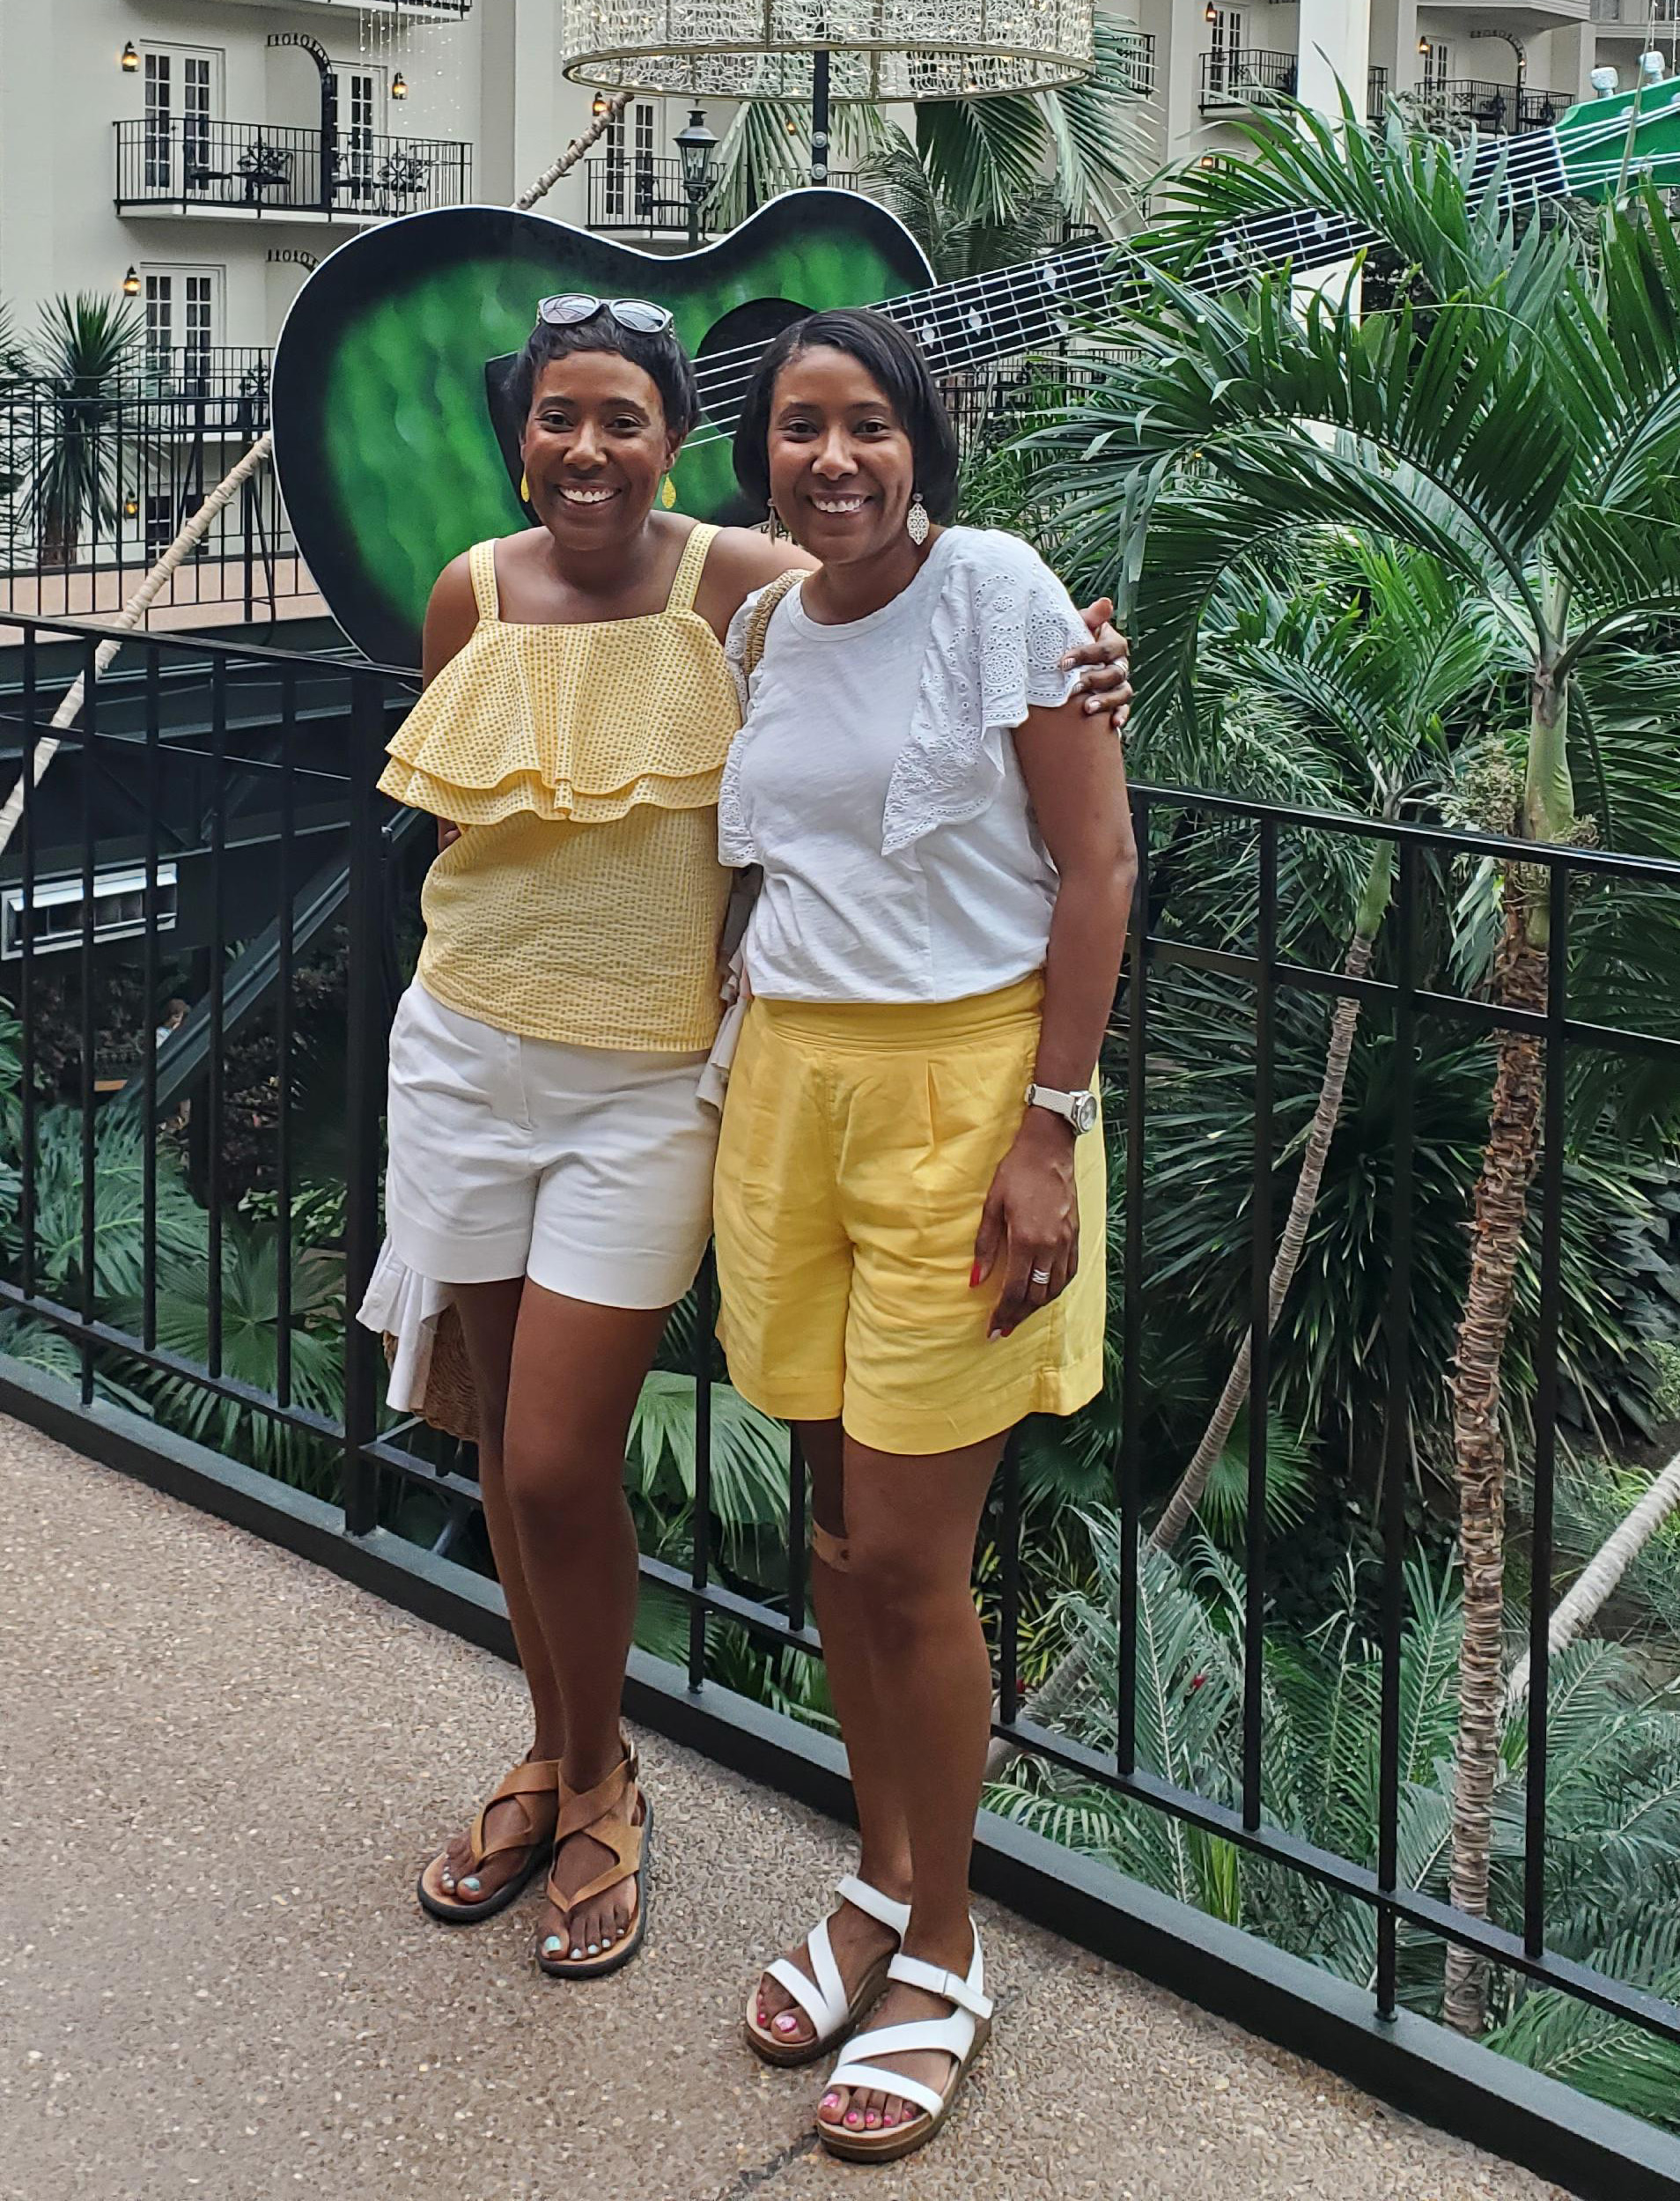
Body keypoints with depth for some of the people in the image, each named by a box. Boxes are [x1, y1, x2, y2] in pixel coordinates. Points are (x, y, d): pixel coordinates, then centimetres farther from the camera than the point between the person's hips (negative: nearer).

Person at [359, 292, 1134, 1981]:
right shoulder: (474, 595, 1)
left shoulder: (741, 587, -10)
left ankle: (601, 1787, 23)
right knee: (506, 1441, 14)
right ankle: (551, 1751, 37)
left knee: (561, 1466, -4)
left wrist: (1074, 679, -26)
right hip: (469, 1056, 4)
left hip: (647, 1080, -3)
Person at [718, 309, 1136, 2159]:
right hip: (789, 1078, 6)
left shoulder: (997, 588, -8)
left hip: (962, 1085, -5)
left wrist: (1049, 1136, -15)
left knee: (906, 1555, -2)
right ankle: (880, 1883, 33)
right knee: (836, 1522, 12)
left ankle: (942, 1958, 18)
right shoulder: (761, 628, 9)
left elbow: (1098, 861, -10)